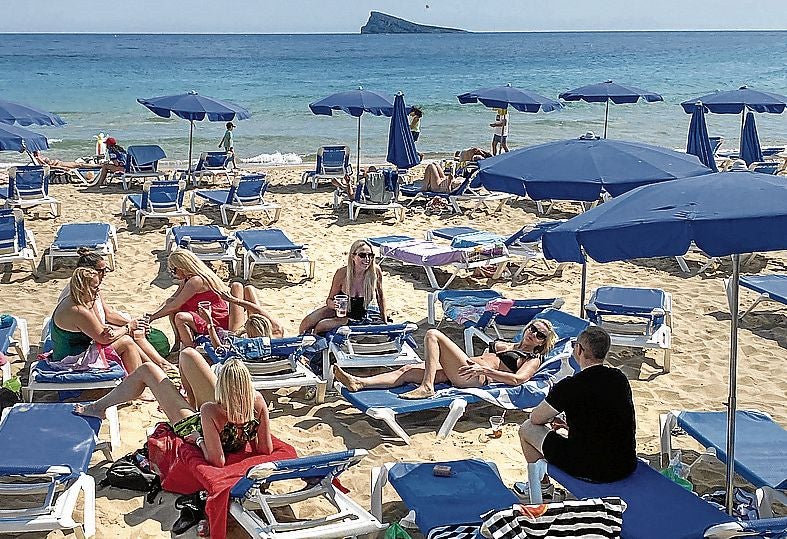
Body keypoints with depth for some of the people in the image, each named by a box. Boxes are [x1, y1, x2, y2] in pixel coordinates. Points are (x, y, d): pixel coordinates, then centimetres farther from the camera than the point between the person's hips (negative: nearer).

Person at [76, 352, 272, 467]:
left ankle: (98, 407, 37)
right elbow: (266, 449, -23)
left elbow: (217, 461, -38)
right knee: (187, 354, 12)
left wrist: (199, 440, -21)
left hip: (192, 426, -4)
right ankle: (194, 400, 45)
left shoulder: (211, 412, -45)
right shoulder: (257, 401, -34)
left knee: (147, 370, 10)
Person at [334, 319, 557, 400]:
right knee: (408, 370, -9)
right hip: (456, 374, 7)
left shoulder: (533, 360, 10)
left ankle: (426, 387, -26)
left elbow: (518, 379, -9)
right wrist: (474, 360, 11)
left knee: (433, 334, -19)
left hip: (475, 378, -7)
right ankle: (358, 383, -19)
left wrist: (485, 369, -16)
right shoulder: (505, 345, 34)